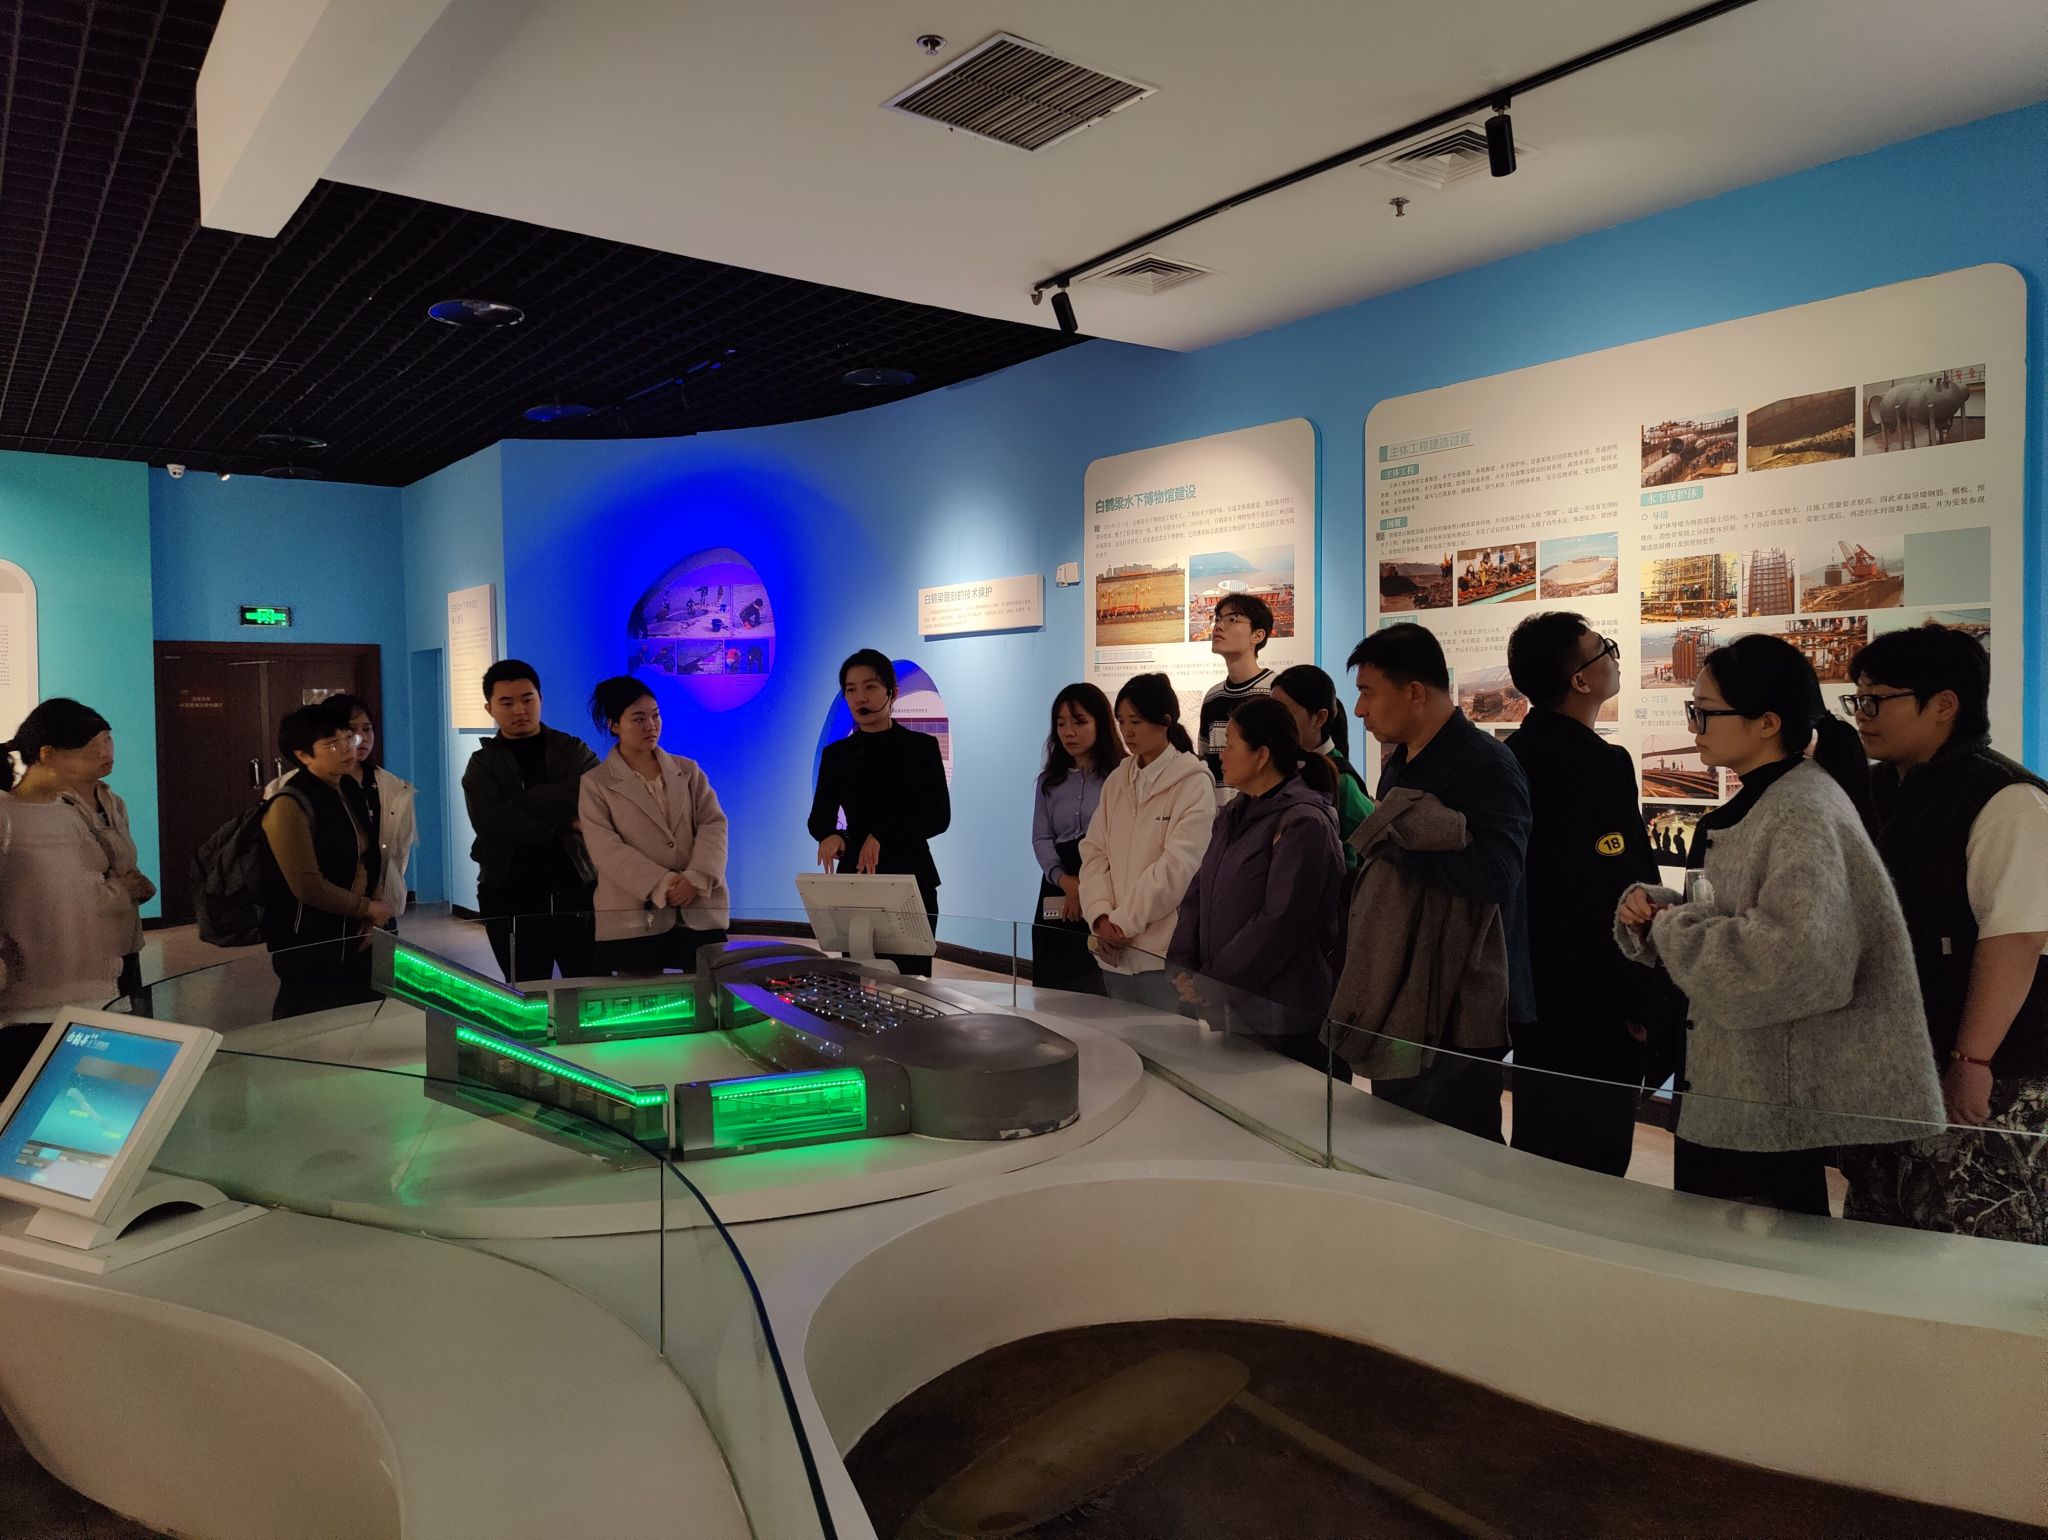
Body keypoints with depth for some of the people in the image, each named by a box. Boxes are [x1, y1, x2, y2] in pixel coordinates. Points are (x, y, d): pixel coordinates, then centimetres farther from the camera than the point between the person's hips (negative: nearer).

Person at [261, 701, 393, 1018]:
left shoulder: (348, 795, 9)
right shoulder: (289, 805, -16)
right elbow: (309, 887, -21)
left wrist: (372, 919, -2)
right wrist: (368, 909, -9)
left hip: (353, 941, 8)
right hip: (309, 950, -8)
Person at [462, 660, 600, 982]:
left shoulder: (573, 751, 8)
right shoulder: (482, 765, 7)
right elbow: (490, 823, -12)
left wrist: (520, 802, -10)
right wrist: (564, 823, -14)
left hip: (578, 888, 0)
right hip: (511, 897, 0)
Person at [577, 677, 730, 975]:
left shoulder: (687, 770, 14)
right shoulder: (595, 784, 4)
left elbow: (714, 824, 4)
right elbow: (605, 848, -7)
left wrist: (698, 878, -14)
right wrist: (661, 884, -18)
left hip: (701, 912, 3)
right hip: (635, 918, -2)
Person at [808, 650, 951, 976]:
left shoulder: (921, 747, 1)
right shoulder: (836, 755, 9)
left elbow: (939, 816, -6)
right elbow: (819, 817, 5)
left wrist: (883, 836, -19)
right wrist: (830, 836, -19)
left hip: (911, 881, -2)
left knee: (910, 977, -3)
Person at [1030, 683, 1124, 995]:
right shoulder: (1050, 780, 15)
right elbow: (1041, 838, 7)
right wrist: (1064, 880, -11)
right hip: (1058, 891, 5)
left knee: (1101, 989, -8)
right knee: (1054, 987, 5)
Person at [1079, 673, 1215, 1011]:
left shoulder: (1193, 783, -7)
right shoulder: (1116, 781, 12)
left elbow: (1178, 865, -14)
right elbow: (1094, 852, 8)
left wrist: (1123, 921, -12)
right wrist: (1101, 916, -7)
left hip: (1164, 952, -6)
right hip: (1115, 950, 6)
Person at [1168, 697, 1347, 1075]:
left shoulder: (1303, 821, -17)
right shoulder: (1235, 814, 11)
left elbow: (1280, 923, -21)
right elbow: (1198, 894, 10)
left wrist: (1211, 984, -16)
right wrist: (1181, 967, -4)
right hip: (1228, 1010, 8)